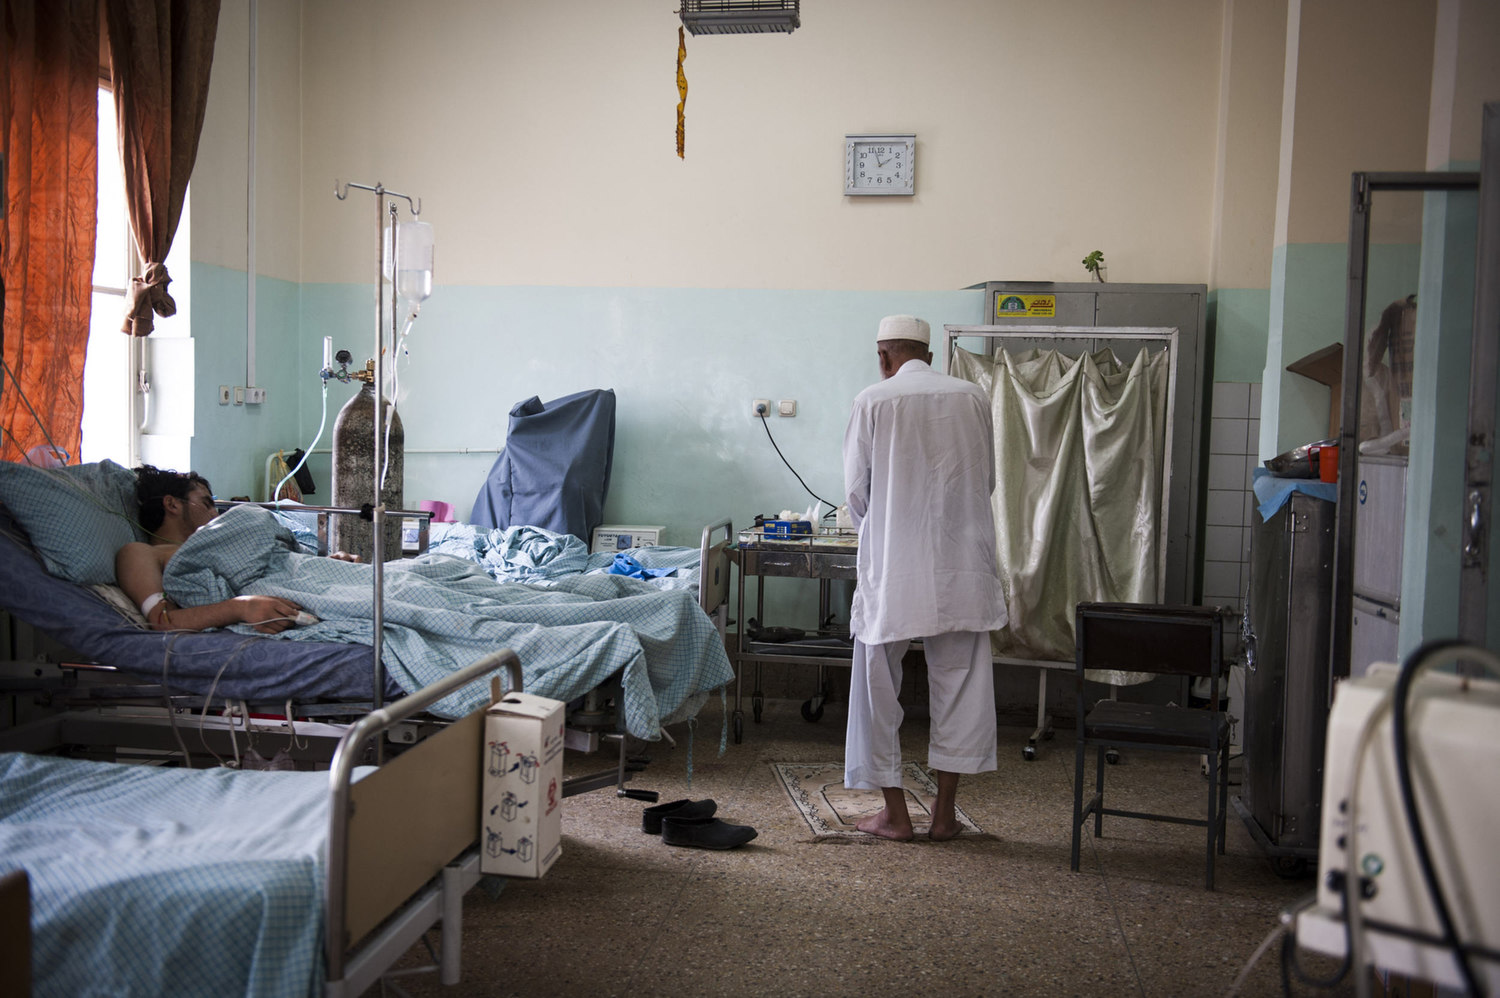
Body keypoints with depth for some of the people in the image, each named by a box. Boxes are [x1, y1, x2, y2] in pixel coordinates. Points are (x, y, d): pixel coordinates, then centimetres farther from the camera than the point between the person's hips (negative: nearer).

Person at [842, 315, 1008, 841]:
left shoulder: (873, 400, -3)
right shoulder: (972, 397, 5)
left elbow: (856, 490, -1)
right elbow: (986, 480, 12)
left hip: (892, 568, -2)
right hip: (963, 565, 3)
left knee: (879, 687, 10)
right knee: (959, 684, 12)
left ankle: (895, 813, 14)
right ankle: (945, 811, 17)